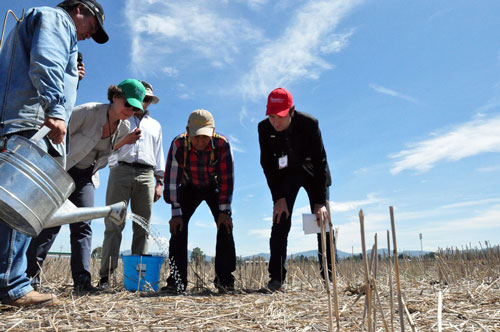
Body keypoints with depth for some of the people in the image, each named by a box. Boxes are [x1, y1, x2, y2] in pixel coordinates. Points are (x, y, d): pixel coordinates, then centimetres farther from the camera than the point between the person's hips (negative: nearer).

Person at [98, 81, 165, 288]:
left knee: (142, 227, -3)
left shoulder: (155, 125, 27)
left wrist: (159, 182, 9)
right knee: (113, 224, -9)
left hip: (146, 175, 2)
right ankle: (105, 275, -9)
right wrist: (125, 140, -9)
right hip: (121, 171, -2)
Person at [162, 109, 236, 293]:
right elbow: (172, 179, -23)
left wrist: (224, 211, -27)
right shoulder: (178, 144, -28)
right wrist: (176, 213, -25)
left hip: (215, 187, -1)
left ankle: (225, 279, -6)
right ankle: (177, 280, -3)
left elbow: (226, 178, -25)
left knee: (225, 226, -16)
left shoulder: (222, 144, -30)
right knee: (178, 227, -12)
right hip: (189, 187, 1)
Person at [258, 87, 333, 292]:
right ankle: (276, 278, -6)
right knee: (280, 221, -10)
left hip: (313, 173, -1)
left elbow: (320, 161, -24)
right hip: (286, 174, 2)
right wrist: (278, 197, -17)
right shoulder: (264, 128, -19)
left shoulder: (309, 123, -27)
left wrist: (320, 201, -27)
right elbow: (267, 164, -11)